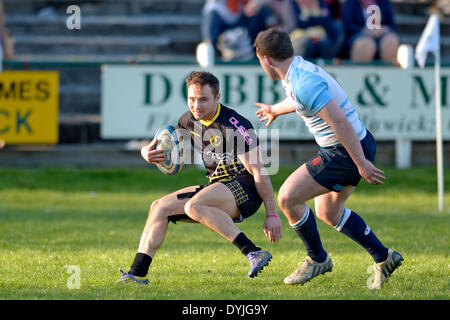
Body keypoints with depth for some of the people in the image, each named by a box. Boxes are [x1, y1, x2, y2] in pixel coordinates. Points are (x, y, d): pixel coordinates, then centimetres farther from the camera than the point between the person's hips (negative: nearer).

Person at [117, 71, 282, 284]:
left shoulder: (233, 125, -18)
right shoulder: (189, 121, 5)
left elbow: (258, 171, -19)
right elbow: (163, 150, 17)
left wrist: (272, 214, -23)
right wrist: (149, 153, -9)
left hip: (245, 188, -8)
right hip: (218, 186, 8)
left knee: (194, 206, -33)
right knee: (160, 207, 0)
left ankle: (255, 254, -37)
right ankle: (137, 274, -4)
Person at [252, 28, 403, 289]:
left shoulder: (304, 83, -26)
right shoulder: (299, 68, 6)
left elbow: (340, 123, -30)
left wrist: (362, 164, -27)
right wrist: (276, 109, 51)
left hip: (347, 152, -10)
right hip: (357, 145, 10)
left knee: (287, 198, -5)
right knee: (328, 212, 22)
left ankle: (317, 259, 11)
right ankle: (384, 257, 26)